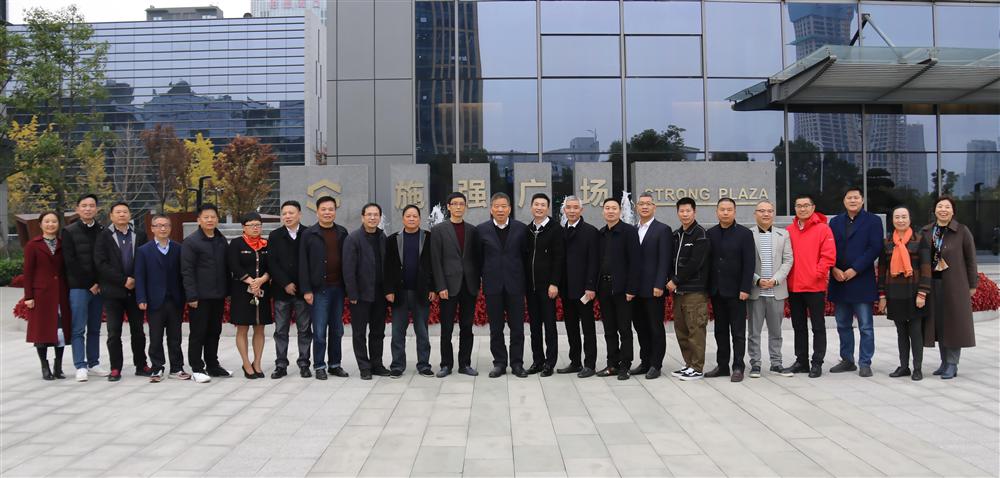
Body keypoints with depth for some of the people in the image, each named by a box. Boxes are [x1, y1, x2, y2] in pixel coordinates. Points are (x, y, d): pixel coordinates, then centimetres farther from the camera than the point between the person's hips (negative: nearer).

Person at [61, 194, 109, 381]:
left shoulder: (102, 231, 7)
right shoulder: (69, 232, 0)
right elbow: (71, 262, -6)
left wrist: (100, 283, -4)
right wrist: (89, 284, -9)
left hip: (98, 287, 3)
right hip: (79, 287, -3)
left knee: (95, 329, 8)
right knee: (79, 329, -3)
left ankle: (93, 364, 14)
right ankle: (81, 367, -1)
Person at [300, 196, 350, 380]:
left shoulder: (342, 233, 9)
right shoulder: (309, 234, -1)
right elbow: (303, 264, -3)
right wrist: (306, 290, -8)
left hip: (338, 288, 3)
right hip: (319, 289, -3)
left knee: (337, 330, 10)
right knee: (319, 331, -1)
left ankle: (335, 365, 20)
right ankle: (319, 366, 9)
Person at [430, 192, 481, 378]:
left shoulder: (472, 230, 10)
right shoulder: (438, 230, 2)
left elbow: (476, 258, 10)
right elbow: (436, 261, -3)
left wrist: (477, 284, 3)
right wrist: (440, 287, -10)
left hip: (469, 286, 3)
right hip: (449, 286, -2)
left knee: (466, 327, 7)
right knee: (447, 328, 2)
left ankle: (465, 364, 15)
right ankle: (446, 364, 12)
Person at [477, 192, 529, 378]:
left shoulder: (521, 229, 2)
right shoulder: (482, 230, 2)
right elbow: (479, 258, 6)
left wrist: (522, 278, 2)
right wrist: (485, 278, 4)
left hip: (515, 284, 0)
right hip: (492, 285, 0)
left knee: (517, 327, 3)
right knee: (496, 328, 7)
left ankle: (517, 363, 13)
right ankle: (499, 363, 16)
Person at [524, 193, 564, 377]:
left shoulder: (555, 229, -5)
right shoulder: (527, 230, 11)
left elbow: (558, 258, -10)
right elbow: (524, 256, 13)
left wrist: (554, 283, -15)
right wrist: (524, 282, 7)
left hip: (547, 285, -5)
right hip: (530, 285, 5)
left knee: (549, 323, 0)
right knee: (534, 323, 9)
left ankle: (550, 362, 5)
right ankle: (537, 360, 16)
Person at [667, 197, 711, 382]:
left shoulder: (700, 234, -7)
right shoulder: (676, 235, 16)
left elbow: (694, 264, -14)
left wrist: (676, 281, -11)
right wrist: (671, 281, 2)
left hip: (695, 290, -7)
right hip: (678, 290, 8)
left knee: (695, 330, -5)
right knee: (681, 329, 10)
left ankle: (697, 368, 1)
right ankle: (689, 364, 20)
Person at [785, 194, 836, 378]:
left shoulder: (823, 229, -4)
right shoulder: (789, 231, 8)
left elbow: (829, 256, -9)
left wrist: (817, 274, -14)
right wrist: (787, 276, 1)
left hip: (815, 287, -5)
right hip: (794, 287, 5)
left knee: (818, 327, 3)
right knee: (799, 327, 12)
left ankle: (817, 363, 9)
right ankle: (801, 361, 21)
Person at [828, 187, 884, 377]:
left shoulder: (873, 221, 1)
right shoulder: (835, 222, 13)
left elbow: (875, 248, -8)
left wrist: (855, 270, -14)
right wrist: (834, 269, -7)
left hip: (862, 281, -4)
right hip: (839, 281, 5)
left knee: (865, 326, -1)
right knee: (843, 325, 11)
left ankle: (865, 363, 6)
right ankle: (847, 361, 21)